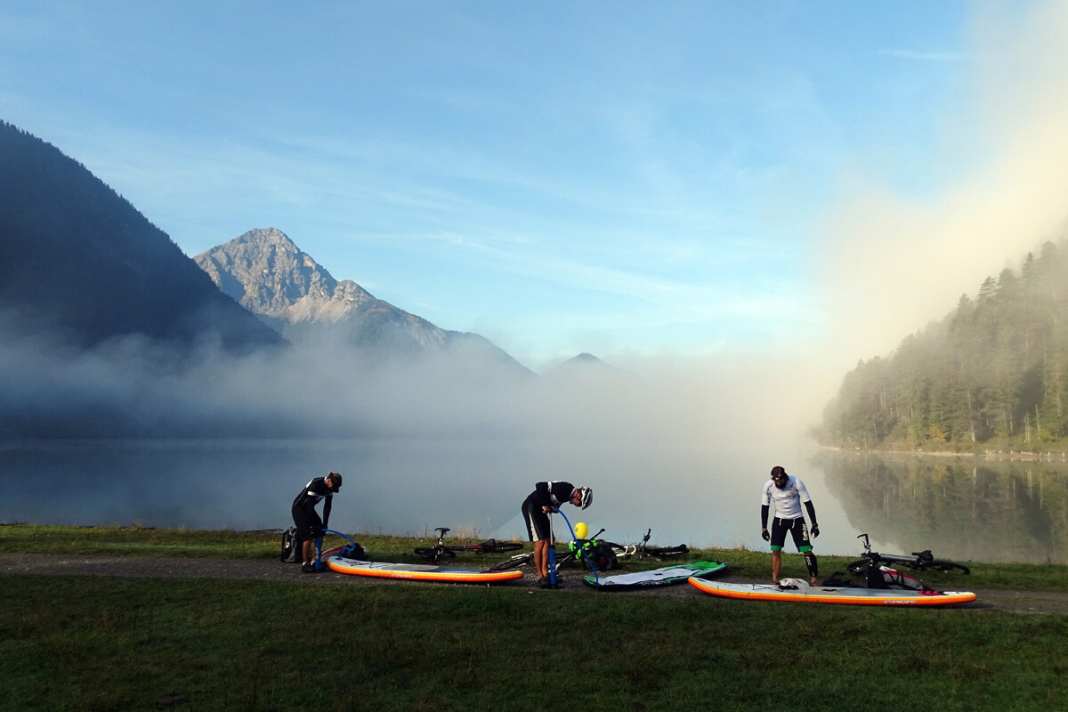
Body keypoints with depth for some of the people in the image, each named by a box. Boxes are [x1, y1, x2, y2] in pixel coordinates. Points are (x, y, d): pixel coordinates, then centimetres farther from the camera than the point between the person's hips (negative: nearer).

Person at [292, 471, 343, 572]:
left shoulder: (329, 488, -5)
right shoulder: (315, 483, -29)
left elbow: (327, 506, 0)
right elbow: (309, 504, -30)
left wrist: (325, 523, -4)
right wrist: (312, 523, -28)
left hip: (308, 508, 8)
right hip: (299, 508, -8)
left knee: (319, 532, -1)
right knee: (308, 536, -15)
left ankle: (313, 561, 4)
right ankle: (304, 564, -8)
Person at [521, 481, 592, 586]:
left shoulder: (569, 494, 3)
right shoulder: (563, 489, -26)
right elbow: (539, 486, -30)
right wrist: (545, 505, -22)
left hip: (540, 509, 9)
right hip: (531, 506, -9)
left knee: (548, 541, 4)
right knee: (540, 541, -10)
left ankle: (545, 573, 8)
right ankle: (538, 575, -4)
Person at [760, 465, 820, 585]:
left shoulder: (796, 482, -19)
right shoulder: (768, 486, -13)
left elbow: (808, 503, -13)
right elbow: (765, 507, -1)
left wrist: (814, 524, -13)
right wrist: (763, 528, -1)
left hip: (796, 519, -2)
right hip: (779, 519, 2)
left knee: (806, 551, -10)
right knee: (775, 551, -6)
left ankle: (813, 580, 0)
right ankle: (775, 582, 1)